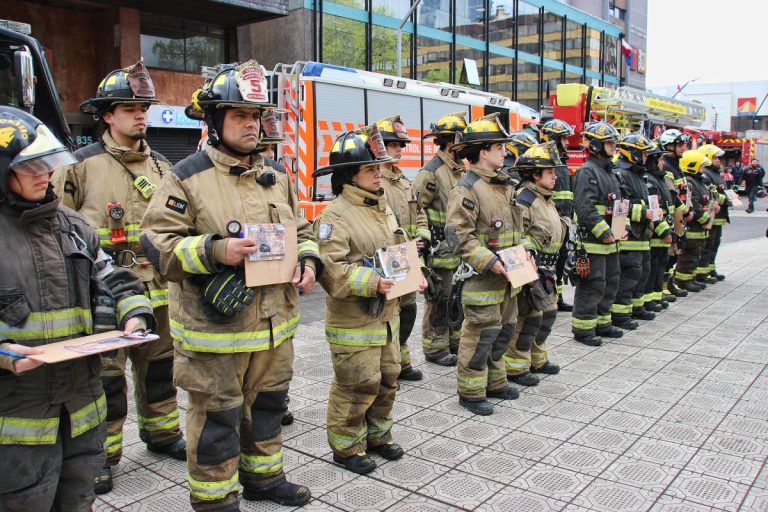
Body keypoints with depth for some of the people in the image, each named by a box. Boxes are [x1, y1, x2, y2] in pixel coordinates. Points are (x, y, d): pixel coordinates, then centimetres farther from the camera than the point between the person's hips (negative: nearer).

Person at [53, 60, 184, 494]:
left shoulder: (161, 166, 10)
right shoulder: (82, 165, -4)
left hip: (157, 289, 5)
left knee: (159, 366, 16)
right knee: (106, 375, 2)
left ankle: (162, 433, 34)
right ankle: (102, 455, 17)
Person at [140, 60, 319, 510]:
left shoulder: (276, 178, 10)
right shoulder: (187, 178, -9)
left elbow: (301, 231, 18)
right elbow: (157, 242, -13)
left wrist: (308, 262, -2)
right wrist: (215, 251, -26)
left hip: (275, 323, 6)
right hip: (215, 326, -6)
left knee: (268, 404, 21)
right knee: (217, 417, 7)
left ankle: (263, 475, 42)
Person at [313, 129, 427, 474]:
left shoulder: (382, 207, 10)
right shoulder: (335, 216, -17)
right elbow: (330, 270, -24)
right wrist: (371, 282, -30)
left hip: (386, 316, 8)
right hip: (353, 321, -8)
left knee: (387, 379, 18)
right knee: (358, 385, 1)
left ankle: (377, 435, 36)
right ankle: (347, 447, 21)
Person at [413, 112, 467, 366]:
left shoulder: (462, 171, 13)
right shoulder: (431, 172, -14)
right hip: (440, 248, -8)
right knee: (438, 299, 1)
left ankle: (454, 340, 31)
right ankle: (434, 348, 12)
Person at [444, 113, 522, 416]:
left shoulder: (505, 186, 14)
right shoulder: (467, 189, -15)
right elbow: (458, 237, -21)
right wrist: (490, 262, -23)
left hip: (506, 278, 9)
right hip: (481, 279, -9)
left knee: (504, 330, 17)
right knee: (480, 335, -2)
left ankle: (494, 382, 33)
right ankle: (471, 392, 13)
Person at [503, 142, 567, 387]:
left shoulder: (547, 199, 15)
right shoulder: (524, 200, -17)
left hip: (545, 269, 10)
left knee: (548, 312, 17)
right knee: (529, 316, -5)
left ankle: (536, 358, 32)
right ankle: (514, 366, 7)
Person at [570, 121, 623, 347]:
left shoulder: (609, 172, 19)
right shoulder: (587, 172, -13)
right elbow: (585, 207, -22)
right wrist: (604, 232, -21)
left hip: (610, 241, 10)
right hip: (593, 241, -10)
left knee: (610, 282, 16)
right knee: (592, 285, -6)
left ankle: (602, 323, 27)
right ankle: (583, 328, 3)